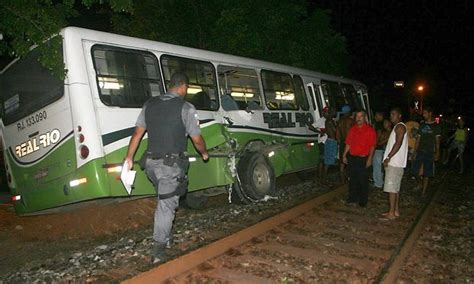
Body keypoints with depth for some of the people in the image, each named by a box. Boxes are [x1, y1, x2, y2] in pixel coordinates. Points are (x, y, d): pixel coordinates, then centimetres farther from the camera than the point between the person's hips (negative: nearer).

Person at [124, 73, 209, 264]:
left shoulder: (150, 104, 7)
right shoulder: (186, 108, -8)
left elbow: (137, 134, 7)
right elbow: (197, 140, -5)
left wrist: (129, 157, 14)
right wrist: (204, 153, 15)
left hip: (151, 163, 5)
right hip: (171, 165, -5)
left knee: (164, 200, 21)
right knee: (166, 205, 3)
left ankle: (166, 238, 28)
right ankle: (158, 248, 6)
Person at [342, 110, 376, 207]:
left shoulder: (370, 130, -5)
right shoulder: (352, 129, 12)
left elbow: (372, 146, -9)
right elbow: (348, 143, 15)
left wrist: (370, 158, -15)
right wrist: (344, 155, 12)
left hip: (363, 159, -5)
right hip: (352, 158, 5)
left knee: (363, 180, 0)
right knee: (352, 179, 11)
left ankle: (363, 200, 11)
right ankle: (353, 198, 23)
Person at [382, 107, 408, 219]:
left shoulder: (400, 126, -12)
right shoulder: (397, 127, 20)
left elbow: (398, 143, -22)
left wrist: (388, 157, -21)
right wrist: (388, 158, 17)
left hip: (395, 163, -10)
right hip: (394, 163, 10)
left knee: (391, 188, -8)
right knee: (395, 188, 14)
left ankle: (391, 213, -3)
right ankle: (396, 210, 21)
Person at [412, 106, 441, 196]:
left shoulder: (435, 126, -1)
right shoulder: (422, 125, 9)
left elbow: (437, 140, 0)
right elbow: (418, 139, 10)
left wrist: (437, 153, -6)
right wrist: (415, 151, 6)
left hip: (429, 152, -3)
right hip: (420, 151, 3)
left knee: (427, 173, 1)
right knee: (415, 170, 1)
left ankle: (424, 191, 10)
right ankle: (420, 183, 28)